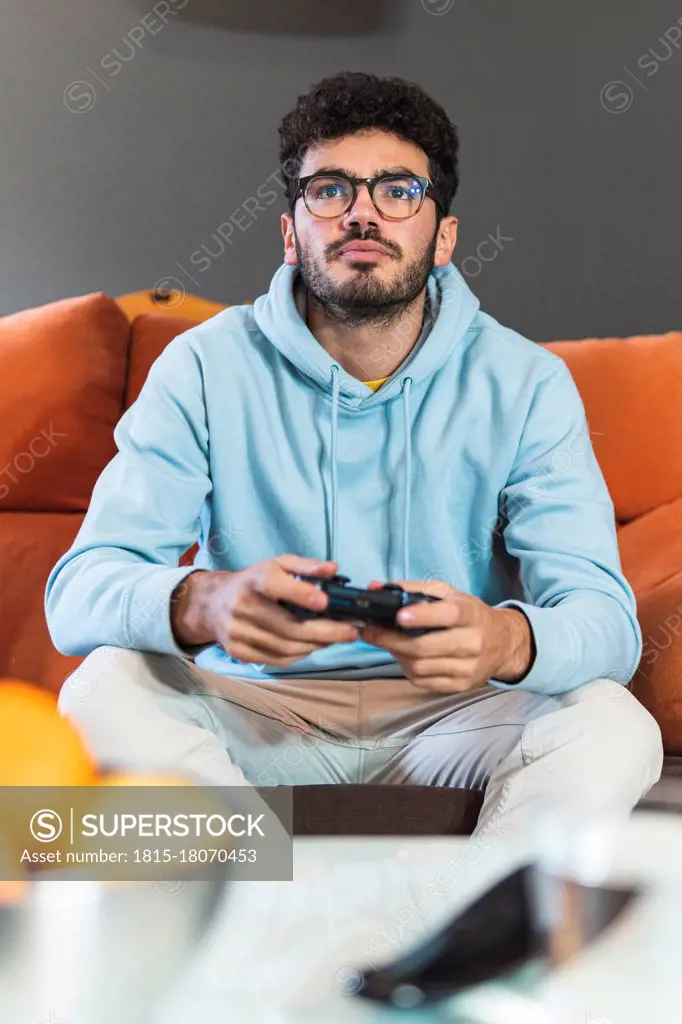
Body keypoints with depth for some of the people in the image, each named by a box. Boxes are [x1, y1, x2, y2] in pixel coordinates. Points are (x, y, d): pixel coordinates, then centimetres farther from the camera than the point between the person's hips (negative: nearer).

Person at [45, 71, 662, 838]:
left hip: (447, 717, 0)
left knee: (614, 728, -27)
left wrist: (504, 639, -40)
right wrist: (204, 603, -40)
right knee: (105, 691, -28)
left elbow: (605, 618, -14)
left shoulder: (524, 384, -5)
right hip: (255, 715, 1)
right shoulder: (206, 368, -6)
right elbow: (79, 593, -15)